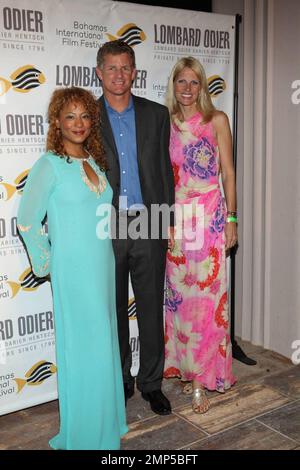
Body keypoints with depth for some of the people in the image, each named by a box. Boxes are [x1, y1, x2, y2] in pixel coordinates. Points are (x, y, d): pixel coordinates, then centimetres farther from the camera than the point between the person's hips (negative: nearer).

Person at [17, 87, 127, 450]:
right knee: (84, 349, 2)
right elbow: (27, 222, -8)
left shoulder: (95, 161, 9)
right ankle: (84, 435, 21)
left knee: (104, 344, 15)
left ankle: (106, 424, 33)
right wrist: (46, 263, -2)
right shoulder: (49, 165, -11)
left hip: (103, 267, 7)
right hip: (73, 272, -7)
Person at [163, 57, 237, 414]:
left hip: (209, 217, -3)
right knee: (179, 295, 7)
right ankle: (186, 367, 23)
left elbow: (228, 172, 2)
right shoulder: (166, 123, 9)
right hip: (175, 218, 3)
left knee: (207, 295, -1)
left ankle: (202, 375, 11)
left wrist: (231, 219, -3)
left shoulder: (217, 121, 2)